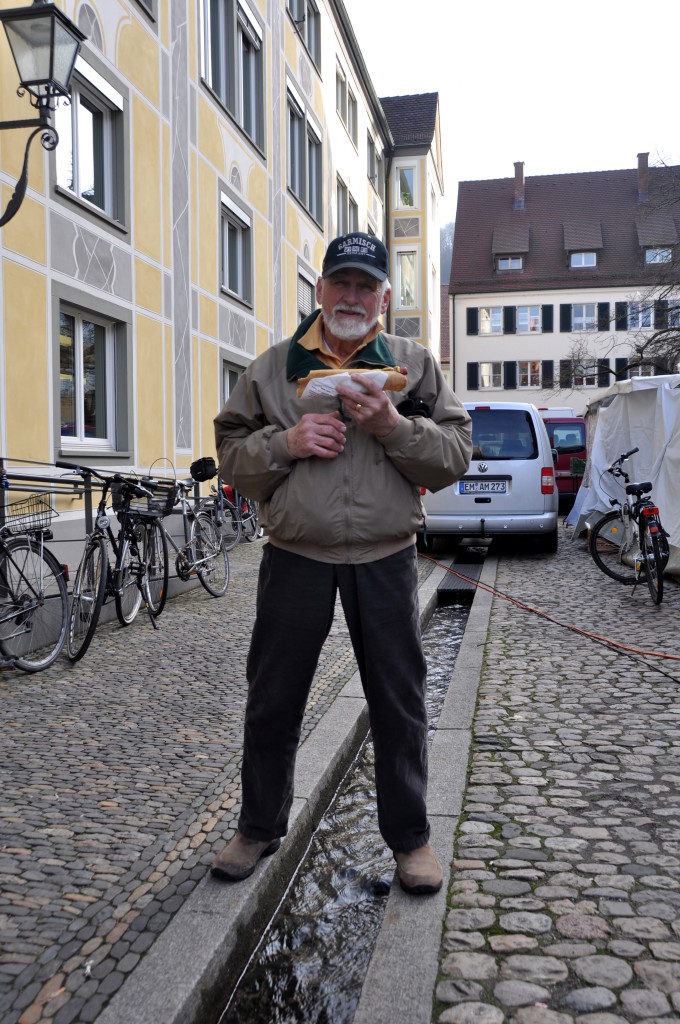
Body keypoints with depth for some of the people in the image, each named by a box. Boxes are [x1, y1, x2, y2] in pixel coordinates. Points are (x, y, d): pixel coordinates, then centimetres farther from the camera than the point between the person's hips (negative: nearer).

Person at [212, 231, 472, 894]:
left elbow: (455, 456, 2)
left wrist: (394, 427, -15)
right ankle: (259, 828, 31)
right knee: (272, 701, 10)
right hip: (295, 558, 1)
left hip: (386, 559, 0)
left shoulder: (414, 365, 7)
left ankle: (409, 837, 28)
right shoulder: (272, 367, 7)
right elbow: (231, 456, 7)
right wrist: (286, 442, -12)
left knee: (399, 703, 8)